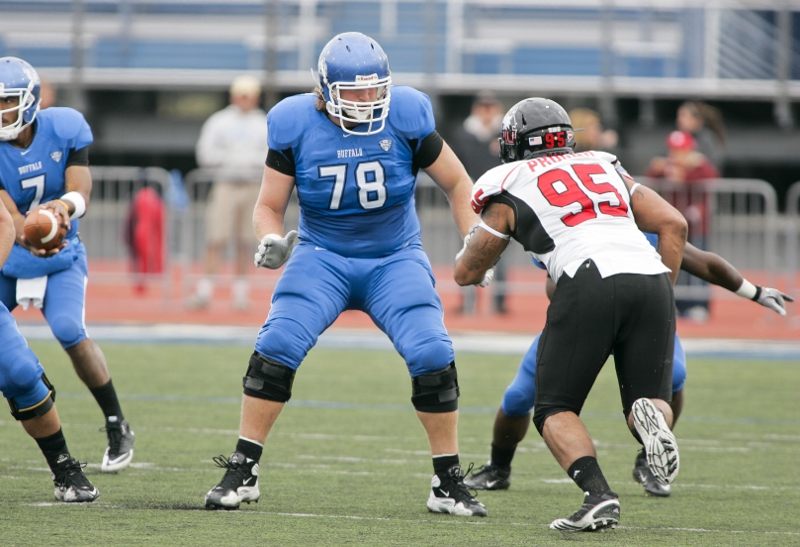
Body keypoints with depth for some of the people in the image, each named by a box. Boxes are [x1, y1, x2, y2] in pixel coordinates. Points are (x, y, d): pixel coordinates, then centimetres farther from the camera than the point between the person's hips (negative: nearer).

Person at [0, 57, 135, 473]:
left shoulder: (65, 128, -13)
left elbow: (81, 194, -19)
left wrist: (62, 206, -44)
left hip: (61, 257, -1)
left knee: (69, 330, -23)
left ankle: (117, 427, -8)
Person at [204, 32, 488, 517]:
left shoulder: (405, 117, -14)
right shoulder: (296, 125, -12)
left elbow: (457, 183, 0)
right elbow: (270, 206, -2)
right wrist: (271, 241, -23)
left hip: (395, 259, 0)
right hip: (323, 255, 0)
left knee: (433, 355, -18)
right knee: (277, 346, -20)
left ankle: (449, 485, -3)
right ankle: (243, 472, -8)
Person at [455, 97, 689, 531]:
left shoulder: (510, 189, 19)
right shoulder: (606, 168, 29)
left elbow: (467, 273, 29)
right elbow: (673, 224, 20)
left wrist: (475, 238, 50)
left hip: (590, 283, -3)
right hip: (650, 279, 3)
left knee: (554, 410, 9)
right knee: (648, 398, 16)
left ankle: (598, 495, -16)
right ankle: (651, 414, -21)